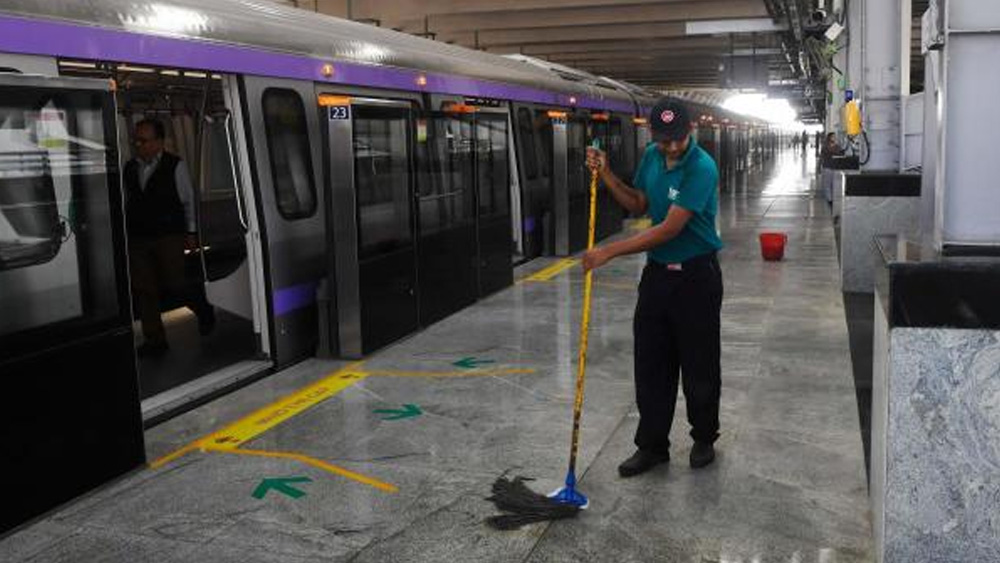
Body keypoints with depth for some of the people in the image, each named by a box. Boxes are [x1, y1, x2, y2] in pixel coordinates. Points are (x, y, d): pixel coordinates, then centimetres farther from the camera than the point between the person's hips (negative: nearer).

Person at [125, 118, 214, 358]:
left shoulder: (175, 165, -1)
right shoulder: (129, 168, 9)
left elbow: (188, 200, 1)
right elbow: (126, 203, 13)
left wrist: (190, 233, 0)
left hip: (169, 238, -4)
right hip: (137, 239, 4)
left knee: (173, 284, -4)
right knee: (143, 289, 2)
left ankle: (204, 310, 27)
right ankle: (155, 340, 10)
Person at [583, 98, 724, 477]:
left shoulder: (701, 168, -21)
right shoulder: (651, 156, 2)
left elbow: (669, 229, -25)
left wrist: (610, 252, -23)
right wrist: (606, 175, 0)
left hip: (696, 276, -6)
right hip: (657, 273, 6)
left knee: (699, 365, 8)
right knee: (650, 364, 8)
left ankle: (704, 439, 27)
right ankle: (652, 445, 18)